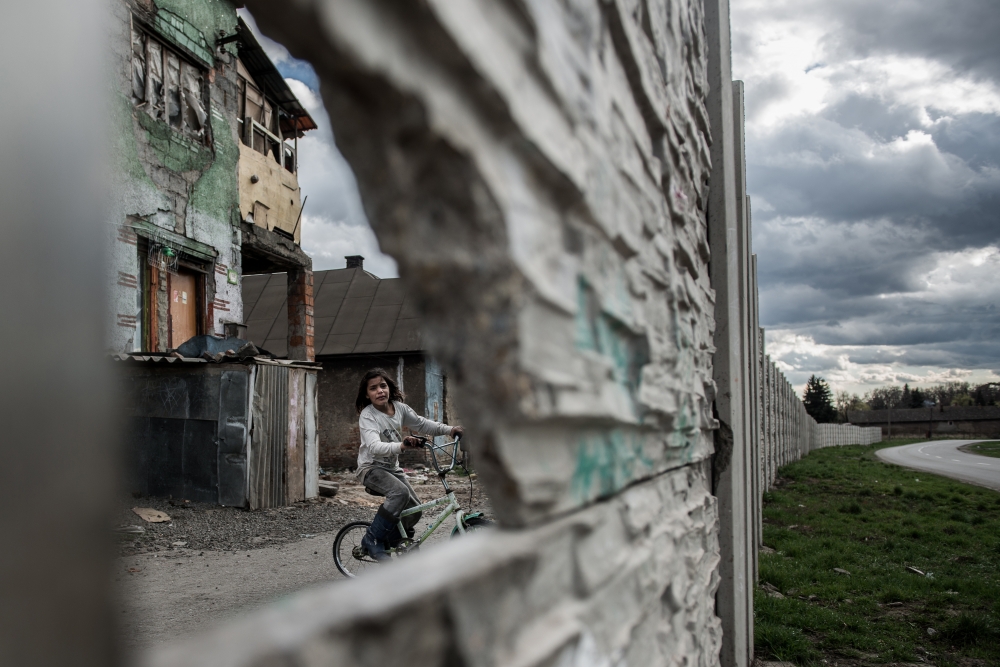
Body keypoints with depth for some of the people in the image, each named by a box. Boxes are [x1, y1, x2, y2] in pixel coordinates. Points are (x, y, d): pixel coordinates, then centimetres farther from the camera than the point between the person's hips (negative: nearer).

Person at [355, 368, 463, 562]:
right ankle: (372, 540, -17)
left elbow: (421, 424, 9)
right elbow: (374, 447, -36)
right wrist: (401, 446, -54)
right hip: (371, 468, -7)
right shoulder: (367, 415, -21)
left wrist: (449, 430, -4)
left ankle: (388, 542, 26)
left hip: (392, 468, 7)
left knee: (414, 510, 0)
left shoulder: (399, 408, -4)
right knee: (400, 492, -32)